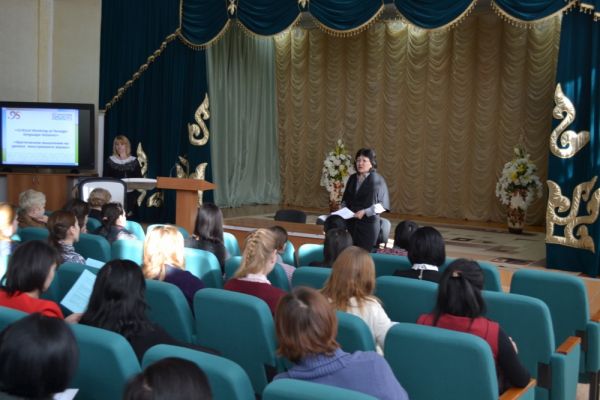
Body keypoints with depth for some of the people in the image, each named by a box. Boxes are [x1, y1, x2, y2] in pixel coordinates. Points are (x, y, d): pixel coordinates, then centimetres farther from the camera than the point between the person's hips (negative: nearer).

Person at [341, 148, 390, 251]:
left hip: (368, 223, -5)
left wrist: (365, 212, -19)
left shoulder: (377, 180, -7)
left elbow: (382, 205, -9)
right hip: (351, 222, 5)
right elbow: (345, 199, 18)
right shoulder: (352, 178, 8)